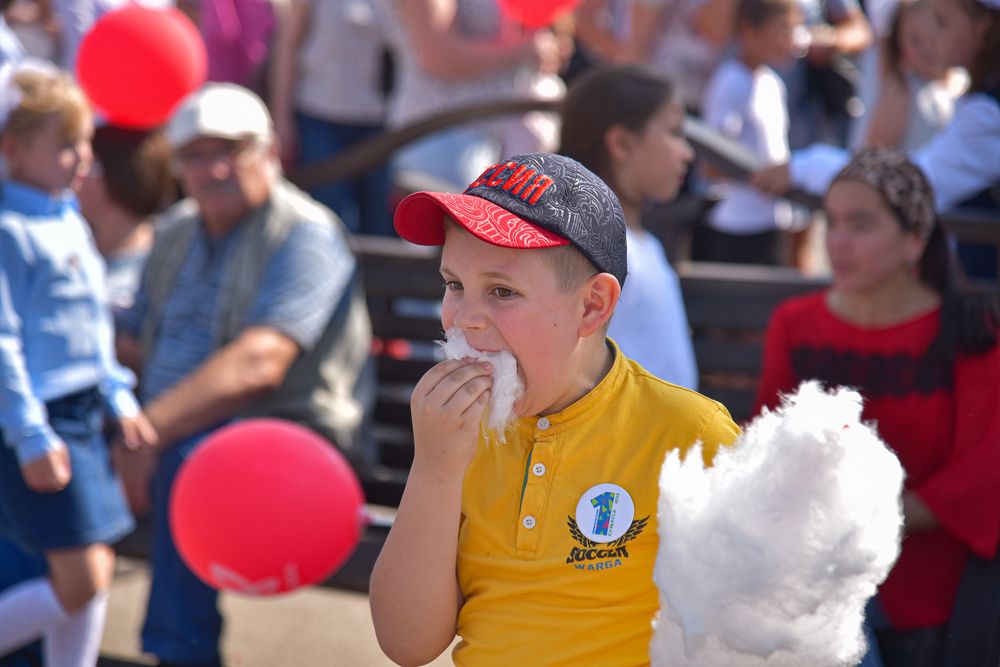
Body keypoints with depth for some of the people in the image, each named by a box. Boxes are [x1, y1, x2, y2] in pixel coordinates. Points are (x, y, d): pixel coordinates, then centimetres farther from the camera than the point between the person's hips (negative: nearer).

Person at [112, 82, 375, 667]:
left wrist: (150, 430, -31)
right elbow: (134, 343, 16)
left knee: (188, 461, -38)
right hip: (178, 431, 7)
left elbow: (259, 363, -24)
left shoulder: (305, 234, -11)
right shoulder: (178, 231, 15)